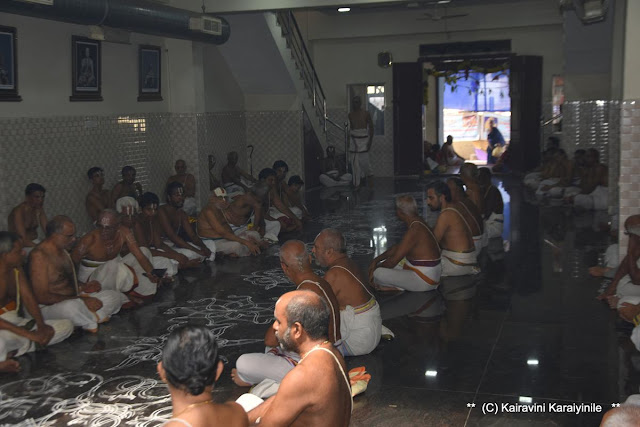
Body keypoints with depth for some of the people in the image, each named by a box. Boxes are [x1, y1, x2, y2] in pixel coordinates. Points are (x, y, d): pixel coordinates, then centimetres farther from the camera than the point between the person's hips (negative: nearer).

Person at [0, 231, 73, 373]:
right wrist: (28, 334, -29)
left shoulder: (16, 269, 6)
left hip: (16, 322, 10)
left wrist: (41, 325, -10)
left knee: (66, 326, -4)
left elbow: (28, 298, 5)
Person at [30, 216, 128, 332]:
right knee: (71, 307, -42)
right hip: (50, 308, -9)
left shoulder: (63, 251, 12)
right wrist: (81, 300, -24)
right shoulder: (39, 256, -18)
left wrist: (84, 287, 3)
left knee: (116, 296, 3)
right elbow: (42, 297, -23)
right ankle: (96, 318, -13)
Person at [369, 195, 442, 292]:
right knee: (383, 263, 19)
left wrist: (375, 269, -3)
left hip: (424, 281, -10)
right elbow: (397, 247, 16)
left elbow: (393, 261, -20)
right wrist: (376, 260, 10)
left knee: (378, 273, -21)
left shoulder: (414, 231, -24)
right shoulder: (418, 222, 7)